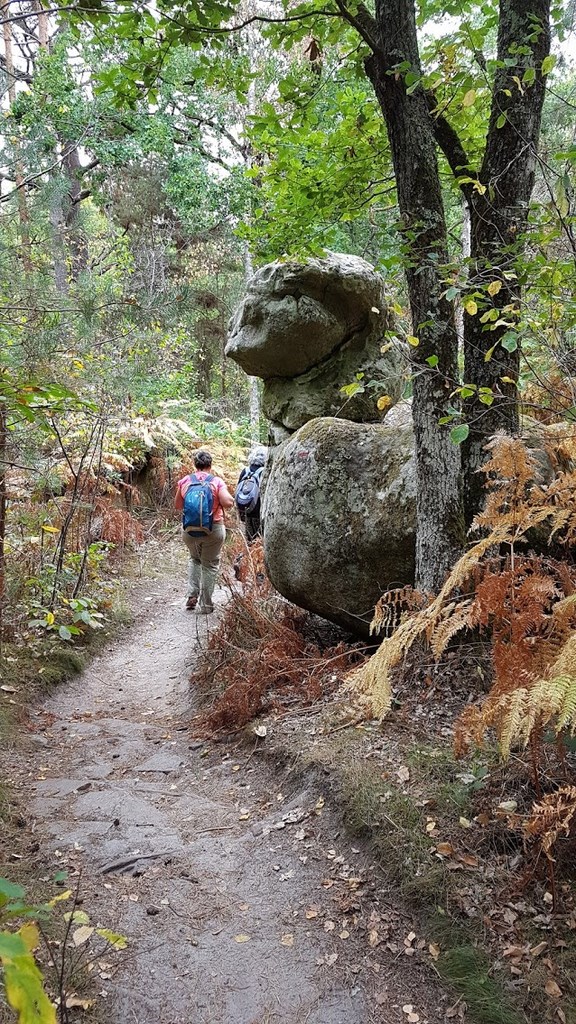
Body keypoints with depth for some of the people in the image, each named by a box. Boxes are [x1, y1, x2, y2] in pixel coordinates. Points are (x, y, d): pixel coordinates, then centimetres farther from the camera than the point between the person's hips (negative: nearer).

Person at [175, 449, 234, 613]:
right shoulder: (217, 481, -9)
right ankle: (205, 605, 14)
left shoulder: (184, 481, 0)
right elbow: (228, 503, -17)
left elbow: (178, 505, 9)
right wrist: (231, 497, 5)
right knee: (210, 565, 11)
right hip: (213, 529, -3)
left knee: (195, 559, 27)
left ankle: (192, 595, 16)